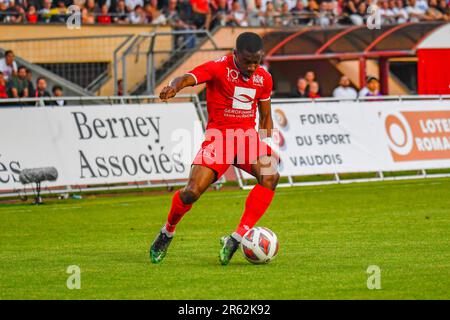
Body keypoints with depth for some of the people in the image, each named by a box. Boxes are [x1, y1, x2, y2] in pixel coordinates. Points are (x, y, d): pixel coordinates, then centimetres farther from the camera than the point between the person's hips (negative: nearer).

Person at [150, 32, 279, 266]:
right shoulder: (218, 68, -9)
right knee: (192, 191, -16)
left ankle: (236, 239, -24)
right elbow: (189, 78, -27)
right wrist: (174, 87, -50)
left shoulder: (263, 78, 8)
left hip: (248, 137, 4)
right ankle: (167, 233, 17)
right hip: (218, 138, -4)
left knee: (270, 177, -26)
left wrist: (264, 146, 8)